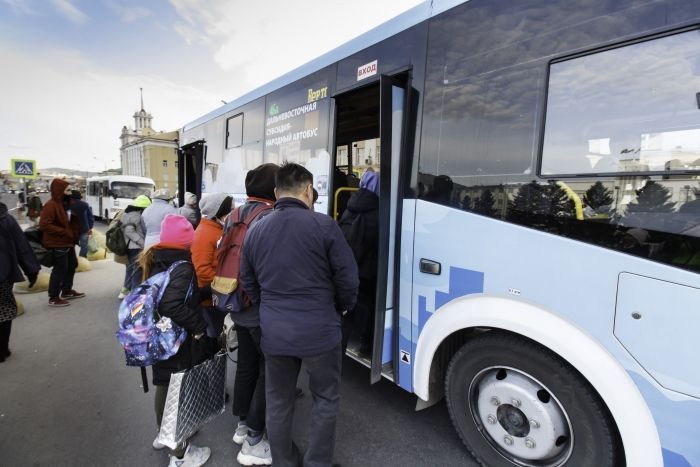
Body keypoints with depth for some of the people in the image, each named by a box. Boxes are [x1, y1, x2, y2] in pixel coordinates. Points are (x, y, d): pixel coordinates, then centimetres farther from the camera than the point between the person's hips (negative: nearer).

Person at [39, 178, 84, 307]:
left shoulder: (66, 203, 10)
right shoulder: (51, 205, -18)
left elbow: (72, 221, 20)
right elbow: (44, 225, -25)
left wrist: (74, 234, 6)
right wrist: (64, 232, -24)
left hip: (68, 242, 10)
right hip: (57, 244, -10)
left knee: (72, 265, 19)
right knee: (60, 269, -3)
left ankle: (67, 291, 33)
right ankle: (53, 298, 9)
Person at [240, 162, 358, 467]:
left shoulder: (255, 231, 2)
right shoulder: (323, 225, -14)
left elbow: (248, 284, 10)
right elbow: (348, 278, -11)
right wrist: (341, 308, 8)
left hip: (274, 332, 5)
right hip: (319, 330, -4)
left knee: (278, 401, 22)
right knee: (325, 400, 18)